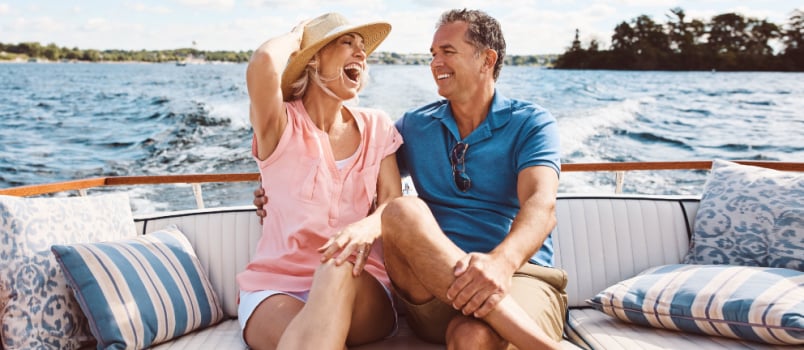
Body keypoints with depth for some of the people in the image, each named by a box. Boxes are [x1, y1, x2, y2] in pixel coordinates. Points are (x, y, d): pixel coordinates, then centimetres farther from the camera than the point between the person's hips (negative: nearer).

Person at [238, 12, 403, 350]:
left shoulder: (376, 126, 10)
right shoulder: (281, 125, -1)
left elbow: (393, 202, 0)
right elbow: (263, 64, -23)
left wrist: (367, 227, -26)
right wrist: (295, 37, 2)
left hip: (357, 289, 4)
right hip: (275, 287, -3)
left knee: (339, 272, -34)